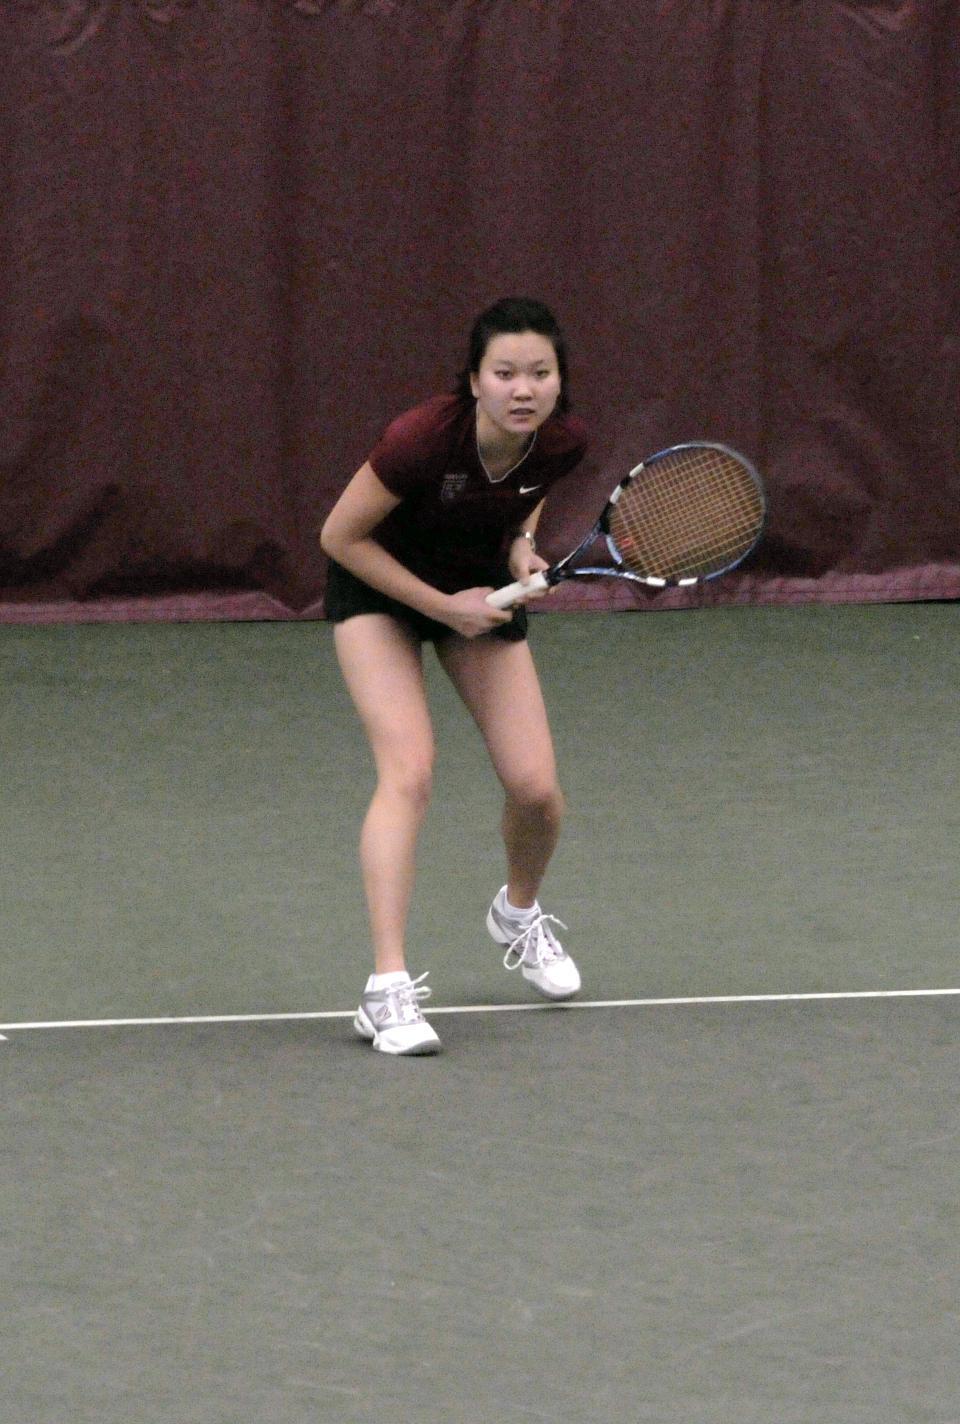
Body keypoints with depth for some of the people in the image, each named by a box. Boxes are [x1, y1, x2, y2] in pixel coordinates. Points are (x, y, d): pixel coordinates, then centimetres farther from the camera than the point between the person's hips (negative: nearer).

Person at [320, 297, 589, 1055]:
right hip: (381, 586, -4)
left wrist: (522, 544, -13)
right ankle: (388, 988, -23)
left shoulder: (563, 442, -21)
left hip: (483, 587, 4)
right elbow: (340, 536, -21)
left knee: (535, 788, -3)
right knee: (409, 771, -23)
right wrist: (441, 605, -22)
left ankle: (520, 914, 32)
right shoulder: (422, 439, -36)